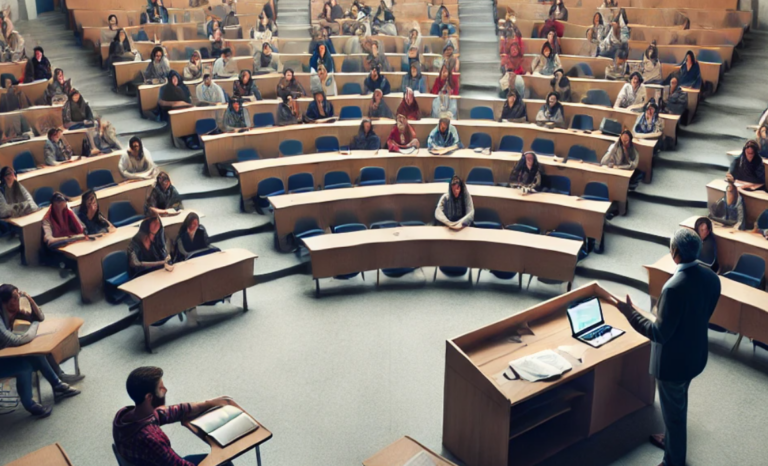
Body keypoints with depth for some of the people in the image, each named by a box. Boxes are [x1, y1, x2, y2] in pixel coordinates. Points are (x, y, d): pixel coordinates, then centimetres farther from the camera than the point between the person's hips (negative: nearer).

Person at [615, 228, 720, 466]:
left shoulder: (674, 288, -35)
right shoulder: (711, 278, -9)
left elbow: (660, 334, -28)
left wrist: (630, 313, -20)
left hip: (674, 360, -8)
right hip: (696, 354, 8)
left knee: (673, 410, 13)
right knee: (679, 403, 30)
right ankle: (672, 439, 53)